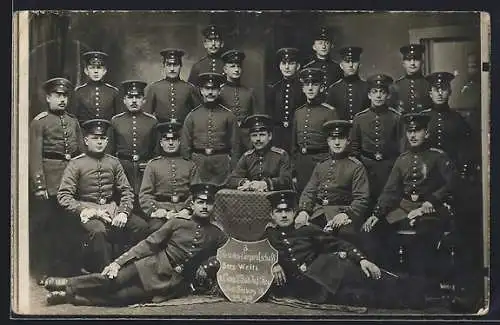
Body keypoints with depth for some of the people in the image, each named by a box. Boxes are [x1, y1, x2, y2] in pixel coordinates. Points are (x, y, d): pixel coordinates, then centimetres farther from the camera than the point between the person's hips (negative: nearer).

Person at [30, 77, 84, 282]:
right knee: (42, 226, 1)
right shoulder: (39, 122, -3)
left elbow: (81, 152, 17)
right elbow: (35, 156, -9)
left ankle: (64, 268, 21)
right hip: (50, 182, -5)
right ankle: (42, 272, 11)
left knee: (66, 225, 10)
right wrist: (39, 186, -15)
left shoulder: (73, 122, 15)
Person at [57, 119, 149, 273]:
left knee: (141, 226, -20)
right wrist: (93, 211, -16)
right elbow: (63, 197, -5)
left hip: (112, 208, 4)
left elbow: (126, 191, 12)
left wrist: (123, 212, -9)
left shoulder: (113, 162, 13)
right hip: (88, 210, -4)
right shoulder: (76, 164, 1)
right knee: (98, 231, -37)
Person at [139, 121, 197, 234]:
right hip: (160, 211, 0)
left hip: (184, 211, 1)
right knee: (157, 228, -31)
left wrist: (186, 210, -9)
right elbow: (144, 194, 7)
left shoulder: (190, 165, 17)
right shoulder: (152, 165, 14)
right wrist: (156, 210, -10)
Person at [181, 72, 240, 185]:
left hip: (221, 163, -1)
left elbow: (235, 145, 6)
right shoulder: (192, 116, 8)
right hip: (198, 162, 1)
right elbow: (185, 146, 10)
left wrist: (234, 172, 0)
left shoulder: (228, 115, 5)